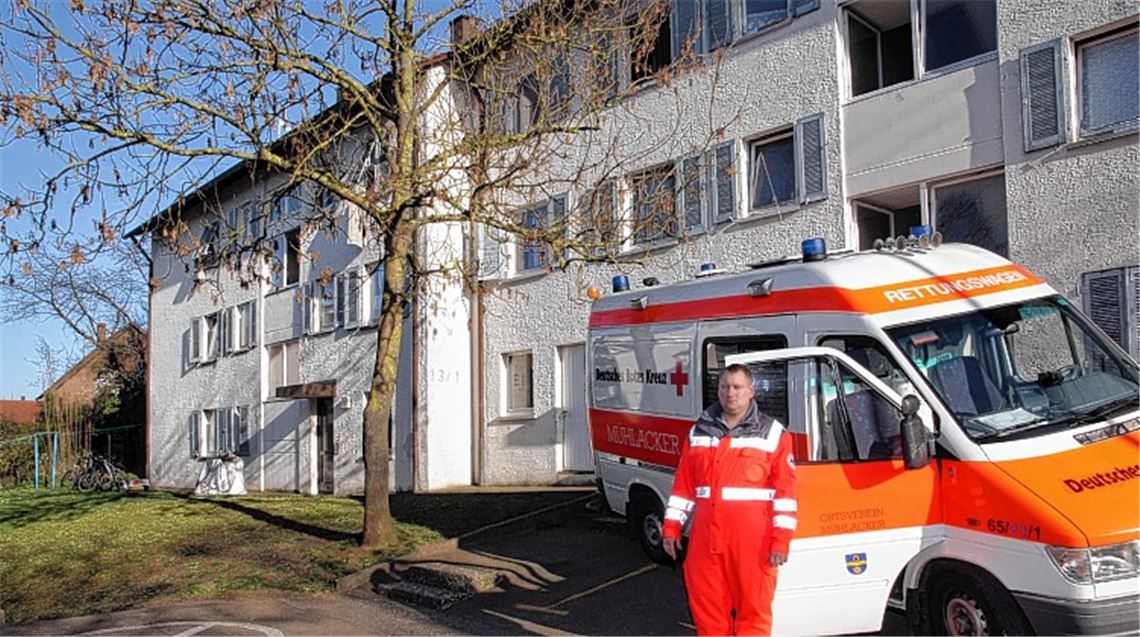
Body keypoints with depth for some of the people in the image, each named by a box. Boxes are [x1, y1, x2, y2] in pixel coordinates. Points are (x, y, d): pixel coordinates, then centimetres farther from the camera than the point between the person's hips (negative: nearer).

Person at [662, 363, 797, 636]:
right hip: (706, 539, 4)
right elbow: (683, 485, 14)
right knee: (706, 607, 11)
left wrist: (781, 539, -9)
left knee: (753, 609, 2)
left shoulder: (773, 433, 1)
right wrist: (671, 527, 10)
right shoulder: (699, 432, 12)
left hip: (753, 543, -4)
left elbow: (785, 490, -3)